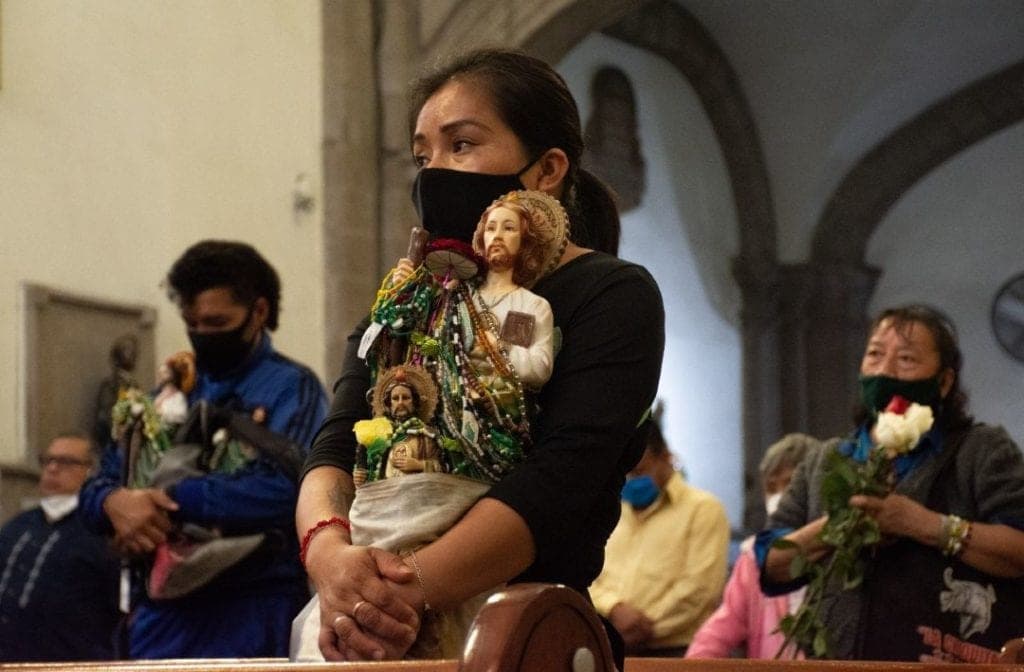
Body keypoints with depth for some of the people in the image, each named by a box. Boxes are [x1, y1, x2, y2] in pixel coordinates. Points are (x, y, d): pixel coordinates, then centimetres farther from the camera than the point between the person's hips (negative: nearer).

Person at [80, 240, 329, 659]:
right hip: (164, 608, 5)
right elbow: (98, 486, 15)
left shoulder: (292, 387, 1)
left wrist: (170, 501, -16)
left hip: (253, 610, -5)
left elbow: (281, 488, -16)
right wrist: (116, 503, -11)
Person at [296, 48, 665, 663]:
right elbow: (335, 450, 4)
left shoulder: (613, 296, 2)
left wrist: (410, 593, -27)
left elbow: (559, 478, -14)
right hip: (391, 638, 5)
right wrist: (328, 552, -20)